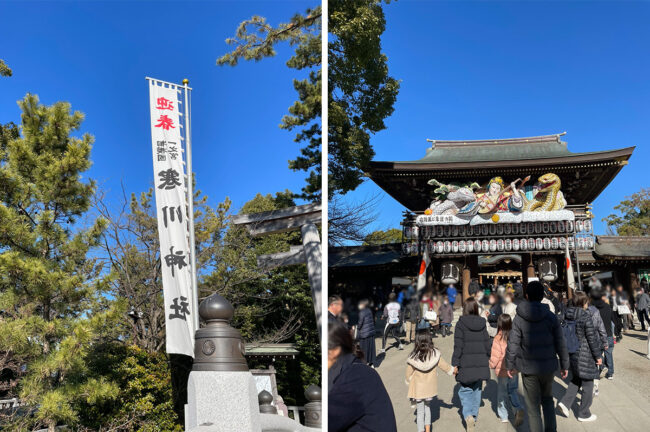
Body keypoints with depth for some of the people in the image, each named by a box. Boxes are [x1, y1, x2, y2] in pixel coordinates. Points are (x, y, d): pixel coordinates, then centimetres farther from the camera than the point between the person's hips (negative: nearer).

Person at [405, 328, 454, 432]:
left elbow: (409, 374, -9)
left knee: (420, 410, 13)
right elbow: (445, 366, -1)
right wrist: (453, 371, 19)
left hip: (418, 389, -2)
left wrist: (408, 382, 12)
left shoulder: (413, 357, -21)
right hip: (430, 388, 2)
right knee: (427, 407, 24)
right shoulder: (435, 354, -17)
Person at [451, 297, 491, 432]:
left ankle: (468, 415, -14)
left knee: (465, 390, 5)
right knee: (477, 390, 17)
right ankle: (474, 416, 23)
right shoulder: (482, 323, 3)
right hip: (481, 363, 4)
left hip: (466, 364, -4)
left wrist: (455, 363, -8)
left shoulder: (461, 324, -10)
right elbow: (487, 344, 7)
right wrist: (487, 359, 19)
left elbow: (458, 346, -12)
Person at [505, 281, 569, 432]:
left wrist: (510, 365, 4)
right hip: (548, 367, 2)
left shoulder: (519, 318, -10)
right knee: (547, 399, 23)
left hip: (528, 368, -2)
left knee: (533, 406, 9)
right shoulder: (551, 317, -7)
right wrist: (565, 365, 8)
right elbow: (560, 344, -3)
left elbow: (513, 345, -8)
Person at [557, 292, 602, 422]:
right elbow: (592, 338, -15)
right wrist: (598, 356, -4)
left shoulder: (567, 316, 1)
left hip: (572, 353, 6)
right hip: (585, 355, -6)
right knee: (587, 383, 9)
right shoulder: (585, 317, -19)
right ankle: (584, 414, 19)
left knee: (576, 379, 23)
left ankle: (565, 402, 9)